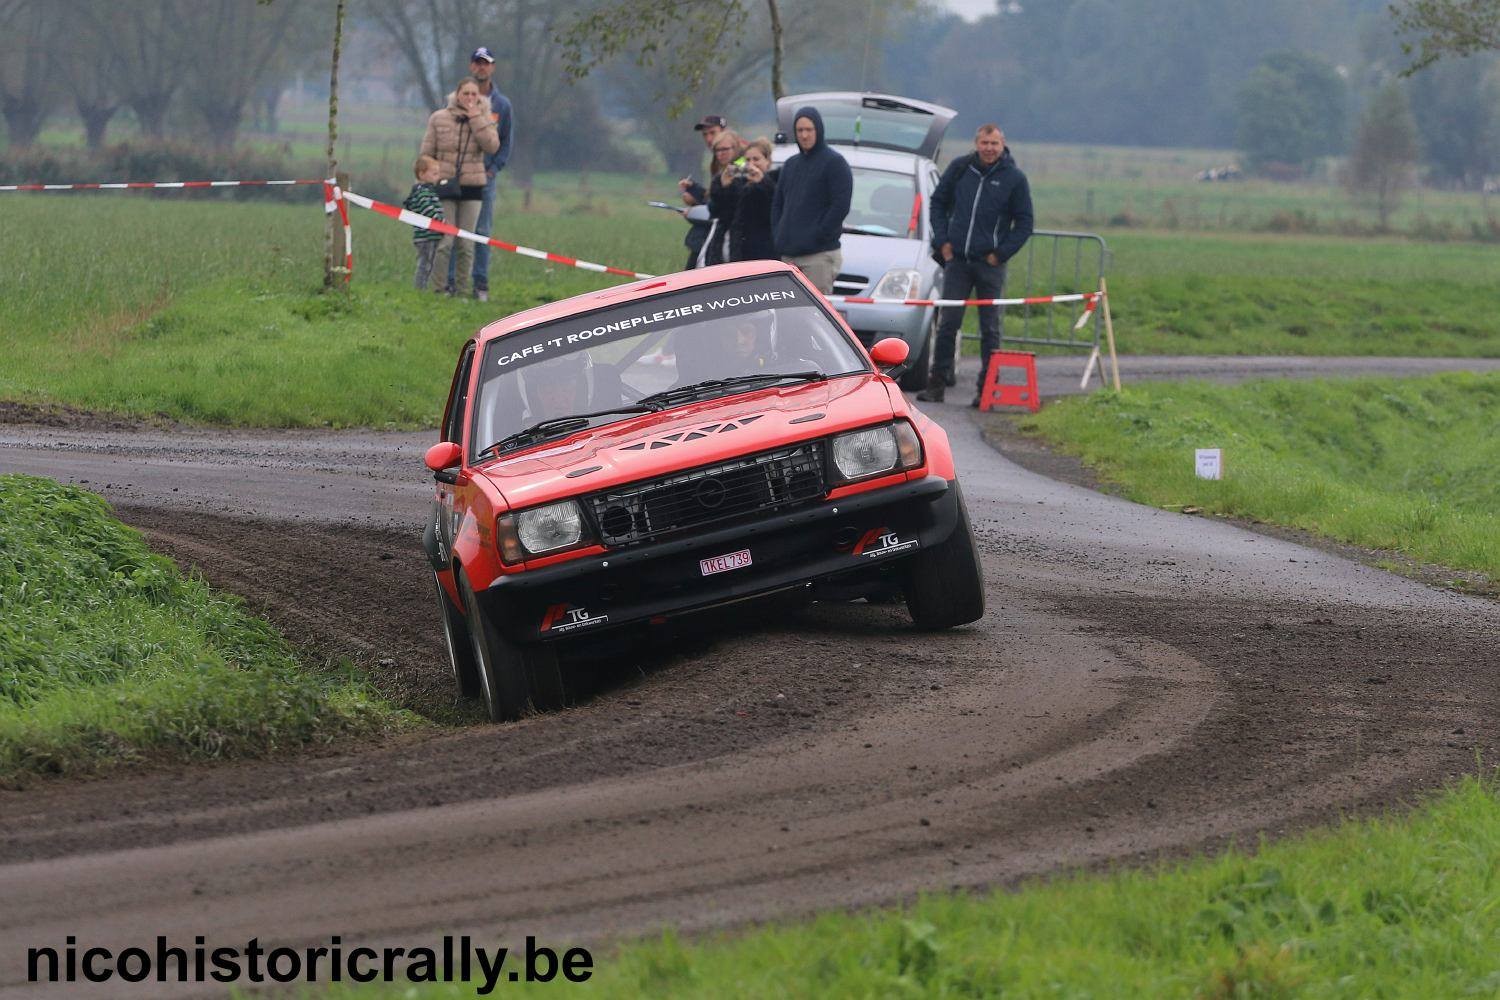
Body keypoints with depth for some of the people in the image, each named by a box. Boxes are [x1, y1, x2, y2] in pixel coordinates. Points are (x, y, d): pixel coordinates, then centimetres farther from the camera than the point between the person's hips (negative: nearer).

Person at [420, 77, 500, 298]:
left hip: (472, 187, 2)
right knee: (444, 241, -7)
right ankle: (438, 289, -3)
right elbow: (427, 153, 5)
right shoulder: (439, 119, 2)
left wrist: (475, 118, -14)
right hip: (445, 187, -2)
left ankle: (462, 289, 10)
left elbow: (492, 146, -13)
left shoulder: (483, 120, 6)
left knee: (466, 244, 5)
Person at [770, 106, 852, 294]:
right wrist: (778, 234, 9)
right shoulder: (791, 164, 19)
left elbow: (841, 206, -11)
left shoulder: (834, 163, -3)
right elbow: (777, 203, 24)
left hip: (820, 255, -7)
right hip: (788, 255, 7)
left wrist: (819, 235, -14)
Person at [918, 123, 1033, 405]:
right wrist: (942, 241, 4)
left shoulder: (1014, 179, -2)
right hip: (957, 260, 2)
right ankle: (936, 384, 5)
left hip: (990, 265, -2)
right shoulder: (959, 169, 4)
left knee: (990, 329, 2)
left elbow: (1024, 223, 3)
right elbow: (938, 203, 15)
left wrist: (1000, 253, -4)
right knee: (947, 324, 1)